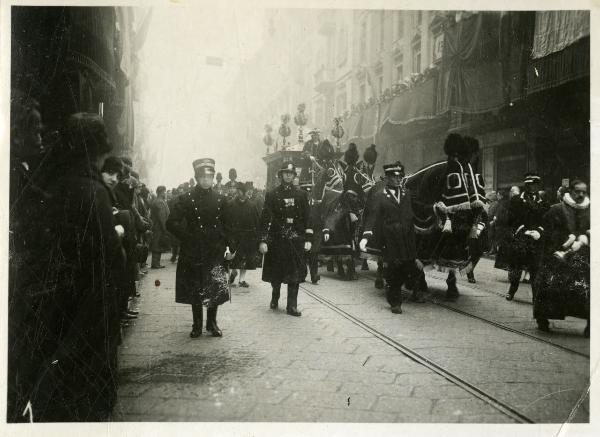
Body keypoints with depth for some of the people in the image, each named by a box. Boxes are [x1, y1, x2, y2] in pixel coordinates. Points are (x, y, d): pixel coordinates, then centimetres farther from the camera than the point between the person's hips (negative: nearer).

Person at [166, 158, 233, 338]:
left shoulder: (220, 200, 7)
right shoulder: (186, 199, -2)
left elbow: (226, 226, 13)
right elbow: (171, 223, -6)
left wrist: (227, 246, 4)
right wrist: (188, 237, -10)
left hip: (215, 252, 2)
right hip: (193, 253, -2)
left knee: (217, 289, 0)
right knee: (195, 291, 5)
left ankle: (212, 323, 17)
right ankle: (197, 325, 19)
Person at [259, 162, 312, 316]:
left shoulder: (301, 194, 7)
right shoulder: (272, 194, 2)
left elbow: (307, 217, 8)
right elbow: (265, 218, -2)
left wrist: (308, 239, 2)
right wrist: (263, 240, -8)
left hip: (296, 239, 1)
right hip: (276, 239, -1)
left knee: (295, 273, -2)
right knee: (276, 273, 8)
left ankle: (292, 305, 5)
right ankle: (275, 298, 32)